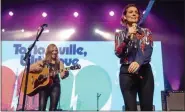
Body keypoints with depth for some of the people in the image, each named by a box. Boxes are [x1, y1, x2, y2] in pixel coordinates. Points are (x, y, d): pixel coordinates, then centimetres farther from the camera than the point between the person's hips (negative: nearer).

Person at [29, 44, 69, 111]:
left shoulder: (59, 63, 8)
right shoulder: (43, 62, 8)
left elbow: (62, 75, -4)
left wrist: (65, 73, -27)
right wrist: (35, 68, -10)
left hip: (55, 86, 0)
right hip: (43, 85, 0)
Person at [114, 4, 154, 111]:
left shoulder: (146, 32, 11)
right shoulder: (120, 34, 11)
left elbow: (149, 50, -6)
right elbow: (118, 53, -4)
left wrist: (138, 62, -26)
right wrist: (128, 36, -14)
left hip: (145, 72, 1)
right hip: (127, 72, -1)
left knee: (147, 107, 0)